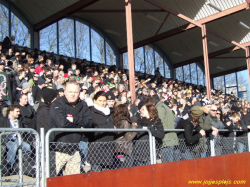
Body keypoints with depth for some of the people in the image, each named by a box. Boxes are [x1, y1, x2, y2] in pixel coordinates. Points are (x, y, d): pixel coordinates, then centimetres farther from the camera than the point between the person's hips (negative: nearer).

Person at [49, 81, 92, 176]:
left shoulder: (82, 105, 10)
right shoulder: (57, 104, -7)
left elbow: (89, 122, 0)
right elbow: (62, 123, -20)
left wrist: (74, 119, -13)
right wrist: (80, 123, -6)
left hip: (74, 150, 5)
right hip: (59, 149, -5)